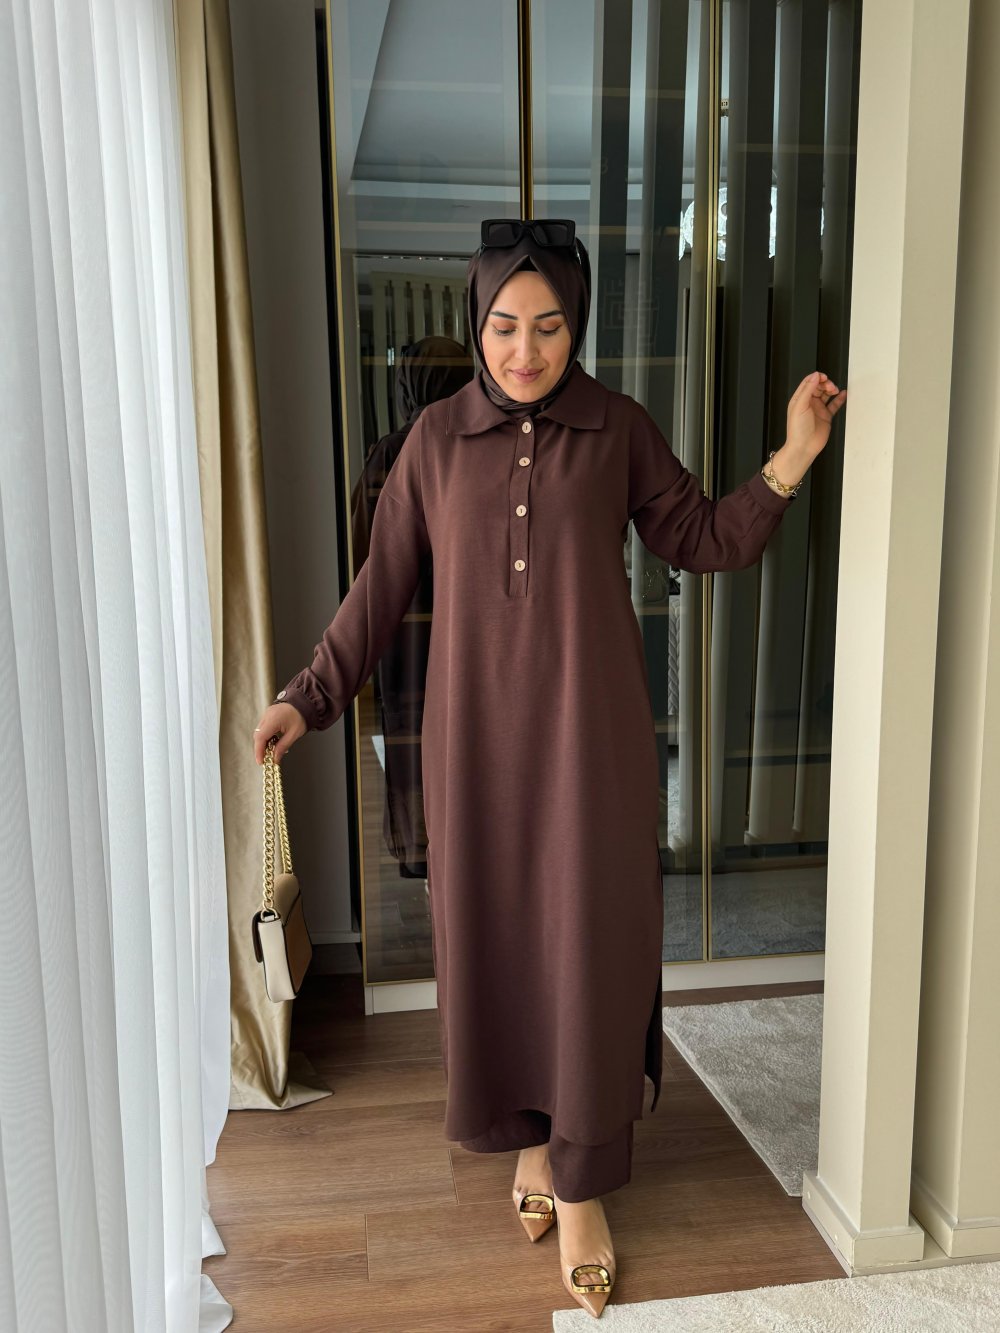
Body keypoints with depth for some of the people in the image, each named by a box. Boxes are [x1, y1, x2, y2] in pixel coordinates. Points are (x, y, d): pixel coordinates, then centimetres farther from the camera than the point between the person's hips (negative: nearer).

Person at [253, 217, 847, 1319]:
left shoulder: (619, 430, 2)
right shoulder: (437, 438, 3)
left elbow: (706, 542, 6)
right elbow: (381, 584, 6)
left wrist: (790, 461, -7)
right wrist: (309, 697, 4)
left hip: (591, 723, -1)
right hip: (477, 723, 1)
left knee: (592, 936, 2)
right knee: (492, 927, 9)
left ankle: (580, 1181, 20)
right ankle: (529, 1133, 33)